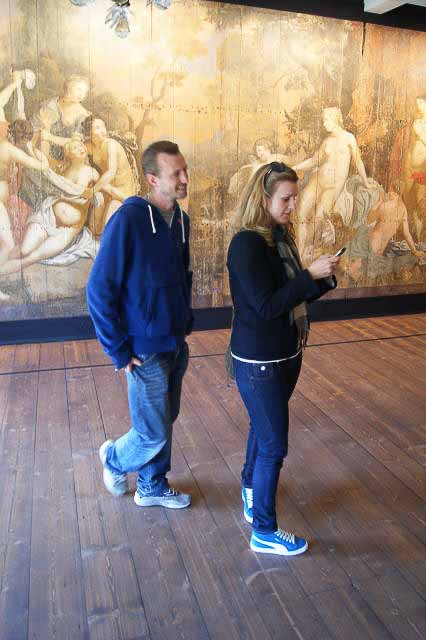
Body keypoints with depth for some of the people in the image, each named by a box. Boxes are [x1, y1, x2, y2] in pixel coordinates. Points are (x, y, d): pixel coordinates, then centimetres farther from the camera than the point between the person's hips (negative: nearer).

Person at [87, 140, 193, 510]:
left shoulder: (181, 220, 4)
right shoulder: (129, 219, -19)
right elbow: (99, 291, -18)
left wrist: (186, 322, 11)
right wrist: (120, 352, -15)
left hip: (177, 346, 7)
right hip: (147, 351, -7)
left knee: (164, 422, 19)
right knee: (154, 434, 4)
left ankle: (152, 487, 40)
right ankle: (115, 458, 36)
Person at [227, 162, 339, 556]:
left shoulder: (282, 237, 5)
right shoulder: (247, 243, -19)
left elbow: (294, 297, 10)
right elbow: (267, 306, -24)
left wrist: (324, 278, -5)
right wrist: (311, 274, -23)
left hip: (287, 355, 8)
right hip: (259, 362, -8)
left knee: (263, 430, 24)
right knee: (274, 445, 1)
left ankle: (250, 490, 48)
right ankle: (264, 533, 19)